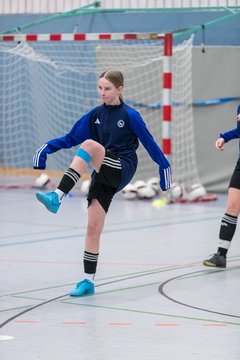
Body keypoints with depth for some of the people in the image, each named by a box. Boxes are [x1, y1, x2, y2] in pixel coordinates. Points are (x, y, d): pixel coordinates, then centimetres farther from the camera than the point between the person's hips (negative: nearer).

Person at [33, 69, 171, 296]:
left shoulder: (130, 116, -4)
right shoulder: (95, 115, 9)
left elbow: (148, 142, 2)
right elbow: (72, 138, 11)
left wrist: (164, 166, 4)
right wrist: (48, 148, -2)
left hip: (122, 171, -5)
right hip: (103, 174, 5)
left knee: (90, 144, -32)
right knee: (93, 227, -3)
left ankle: (57, 197, -40)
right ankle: (88, 281, 5)